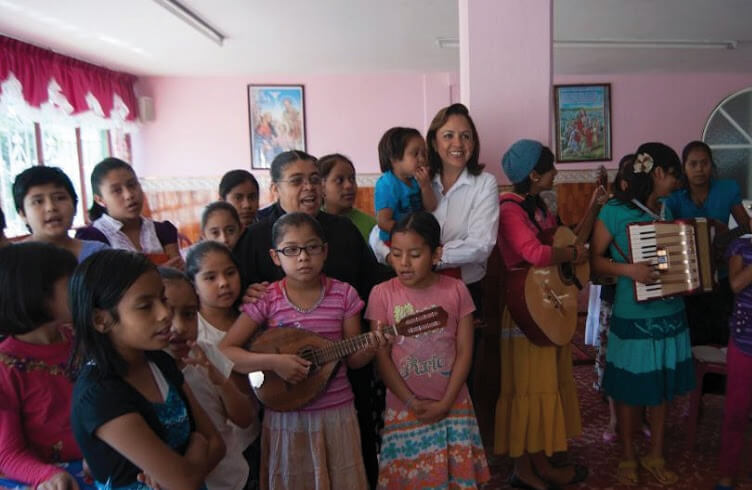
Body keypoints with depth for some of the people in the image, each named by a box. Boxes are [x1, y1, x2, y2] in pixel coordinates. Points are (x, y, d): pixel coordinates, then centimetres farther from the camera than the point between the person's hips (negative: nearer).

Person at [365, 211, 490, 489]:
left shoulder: (456, 291, -4)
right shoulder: (382, 294, -7)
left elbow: (464, 351, -3)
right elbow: (381, 357, -7)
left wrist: (445, 403, -9)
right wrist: (413, 402, -10)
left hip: (452, 405, 1)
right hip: (404, 408, -1)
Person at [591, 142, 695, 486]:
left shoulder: (666, 210, 8)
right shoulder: (615, 210, -10)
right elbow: (593, 260, -11)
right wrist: (627, 269, -25)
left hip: (670, 313, 6)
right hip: (633, 316, -6)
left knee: (664, 386, 14)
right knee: (631, 389, 6)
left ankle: (656, 455, 32)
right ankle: (628, 457, 27)